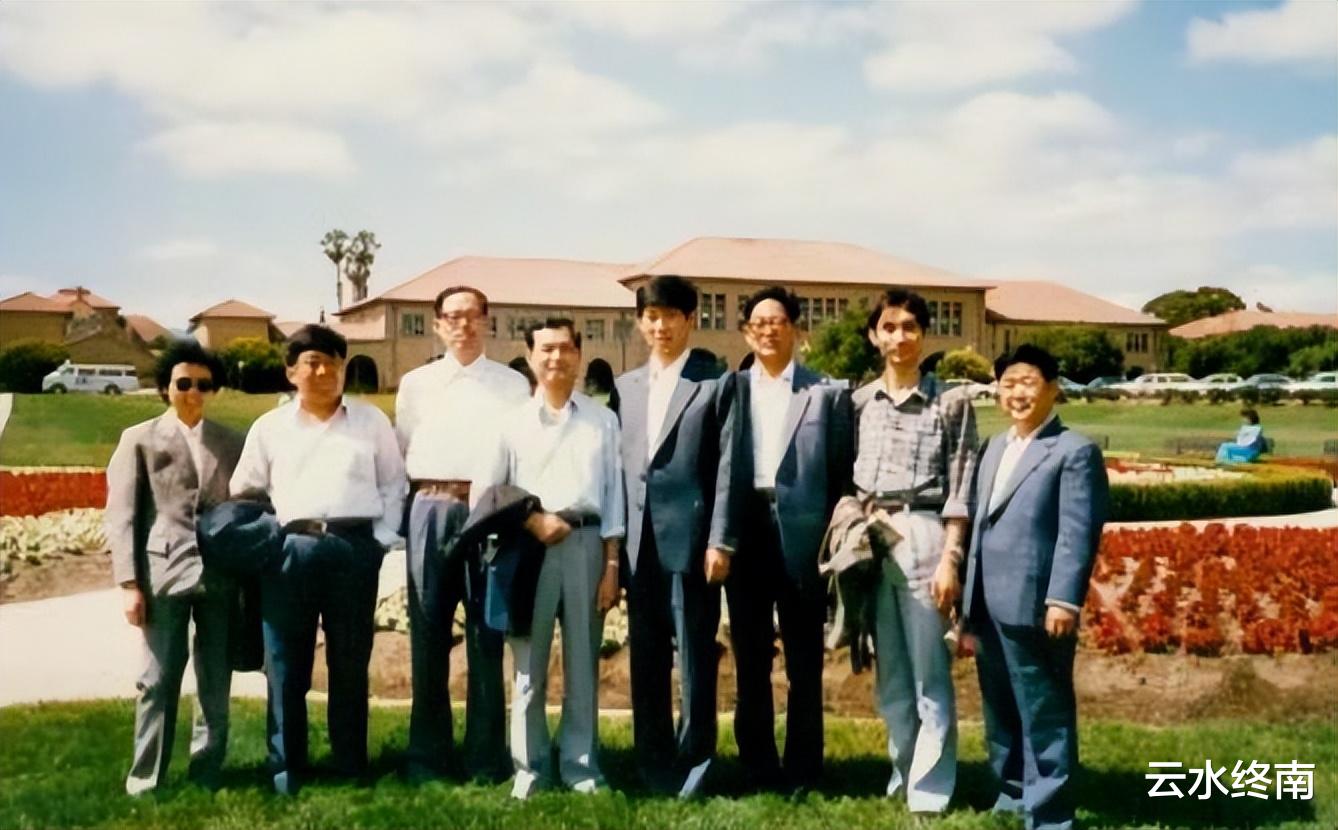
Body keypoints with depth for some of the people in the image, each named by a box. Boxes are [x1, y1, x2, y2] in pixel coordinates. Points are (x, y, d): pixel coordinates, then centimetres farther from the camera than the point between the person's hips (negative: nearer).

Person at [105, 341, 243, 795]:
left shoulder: (231, 443, 15)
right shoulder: (140, 439, 9)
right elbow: (120, 516, 3)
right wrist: (129, 583, -7)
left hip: (221, 575, 2)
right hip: (164, 574, -2)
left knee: (216, 683, 6)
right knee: (158, 681, 0)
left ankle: (207, 775, 16)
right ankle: (146, 780, 9)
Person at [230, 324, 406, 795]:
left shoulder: (371, 421, 10)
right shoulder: (269, 427, 10)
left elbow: (393, 484, 11)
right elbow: (244, 493, 13)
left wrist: (383, 539, 2)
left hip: (355, 548, 0)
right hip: (291, 549, 0)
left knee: (350, 663, 7)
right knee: (286, 666, 3)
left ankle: (352, 768, 16)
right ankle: (286, 768, 13)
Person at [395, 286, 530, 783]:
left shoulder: (513, 384, 10)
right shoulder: (416, 384, 13)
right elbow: (401, 453, 13)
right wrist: (413, 506, 4)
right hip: (431, 509, 1)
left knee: (487, 636, 2)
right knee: (428, 634, 4)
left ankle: (488, 759, 9)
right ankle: (428, 758, 13)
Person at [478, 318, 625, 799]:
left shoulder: (603, 420, 7)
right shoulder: (513, 421, 6)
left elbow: (613, 493, 5)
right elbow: (486, 492, 6)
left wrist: (612, 564, 0)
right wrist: (531, 521, -8)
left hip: (586, 544, 0)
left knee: (583, 663, 7)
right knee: (529, 665, 6)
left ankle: (581, 765, 18)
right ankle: (530, 767, 16)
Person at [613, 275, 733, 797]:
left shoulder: (715, 383, 0)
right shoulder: (627, 386, 15)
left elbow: (727, 468, -5)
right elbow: (622, 465, 14)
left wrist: (720, 540, -12)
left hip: (691, 537, -5)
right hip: (639, 541, 5)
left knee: (695, 657, 1)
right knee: (646, 660, 10)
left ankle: (692, 765, 12)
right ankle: (652, 766, 20)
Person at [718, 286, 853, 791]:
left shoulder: (827, 393, 3)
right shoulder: (730, 389, 8)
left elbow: (842, 472, 2)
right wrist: (718, 538, -3)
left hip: (802, 534, -2)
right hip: (746, 531, 2)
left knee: (804, 663, 6)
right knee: (750, 660, 10)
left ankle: (802, 770, 17)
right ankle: (758, 768, 21)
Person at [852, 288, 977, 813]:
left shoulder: (951, 402, 0)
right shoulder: (859, 401, 10)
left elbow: (960, 489, -3)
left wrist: (949, 558, -10)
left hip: (922, 535, -4)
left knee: (929, 676, -1)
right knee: (890, 674, 12)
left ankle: (930, 789, 8)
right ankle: (903, 774, 25)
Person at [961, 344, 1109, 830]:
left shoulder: (1075, 451, -6)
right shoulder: (994, 448, 19)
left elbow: (1077, 533, -14)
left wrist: (1064, 599, -21)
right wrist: (970, 594, 16)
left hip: (1035, 606, -8)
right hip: (988, 606, 8)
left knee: (1044, 712, 0)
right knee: (1000, 707, 17)